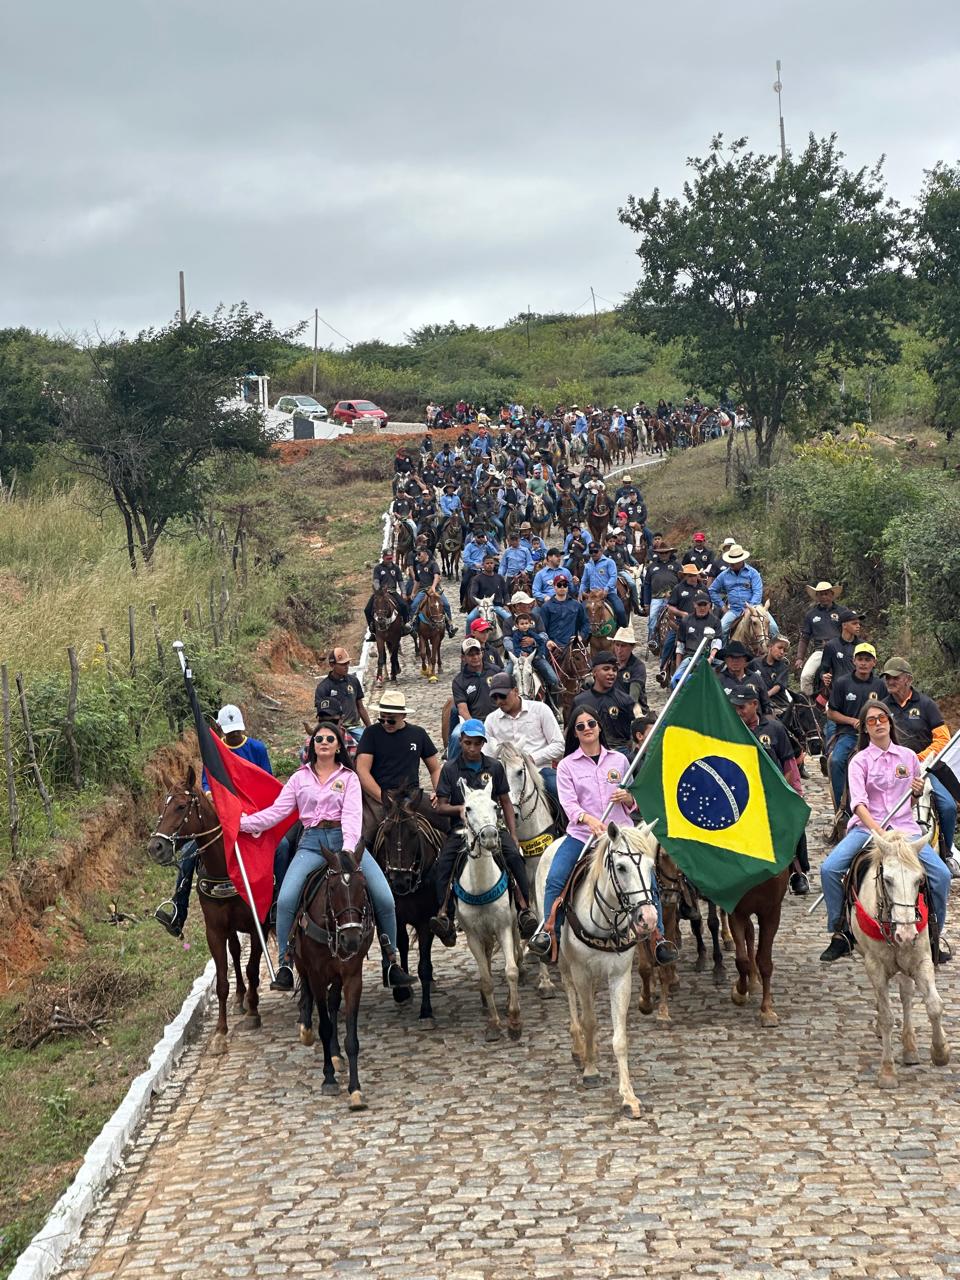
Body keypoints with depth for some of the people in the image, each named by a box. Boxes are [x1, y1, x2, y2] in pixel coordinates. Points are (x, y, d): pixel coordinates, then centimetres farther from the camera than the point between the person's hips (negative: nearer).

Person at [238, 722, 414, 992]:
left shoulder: (348, 777, 11)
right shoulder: (300, 778, 16)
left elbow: (352, 814, -5)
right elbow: (277, 811, 11)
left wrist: (349, 848, -23)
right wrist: (243, 822, -3)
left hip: (345, 839, 0)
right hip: (312, 842, 1)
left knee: (385, 898, -15)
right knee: (285, 899, -23)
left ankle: (392, 963, 1)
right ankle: (284, 965, -11)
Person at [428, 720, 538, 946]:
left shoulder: (494, 767, 11)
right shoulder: (450, 769, 6)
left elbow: (506, 802, 15)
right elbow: (441, 807, 4)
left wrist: (513, 835, 6)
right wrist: (461, 808, -17)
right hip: (461, 828, -1)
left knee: (514, 855, -27)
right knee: (442, 863, -26)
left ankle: (524, 909, -28)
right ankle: (444, 913, -30)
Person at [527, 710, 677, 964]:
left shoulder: (619, 760, 12)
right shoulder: (567, 765, 5)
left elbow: (633, 804, 17)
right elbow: (568, 802, -8)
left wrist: (627, 798, -8)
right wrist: (589, 819, -28)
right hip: (581, 835, -1)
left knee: (649, 881, -13)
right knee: (555, 879, -20)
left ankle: (659, 937, -2)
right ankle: (548, 932, -11)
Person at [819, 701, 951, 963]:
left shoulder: (908, 757, 10)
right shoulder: (860, 760, 0)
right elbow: (858, 802, -14)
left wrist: (919, 790, -2)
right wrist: (878, 832, -30)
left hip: (904, 826, 2)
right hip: (867, 826, -1)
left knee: (941, 874, -20)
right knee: (829, 868, -24)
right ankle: (841, 934, -6)